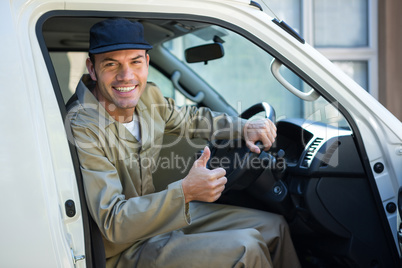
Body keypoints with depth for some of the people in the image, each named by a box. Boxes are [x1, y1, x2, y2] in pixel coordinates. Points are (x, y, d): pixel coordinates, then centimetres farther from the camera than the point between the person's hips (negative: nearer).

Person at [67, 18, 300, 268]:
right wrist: (184, 192, -37)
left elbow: (191, 118, 17)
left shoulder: (147, 96, -4)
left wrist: (244, 127, 0)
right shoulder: (81, 128, -27)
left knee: (273, 226, 9)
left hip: (155, 216, 8)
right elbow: (114, 224, -29)